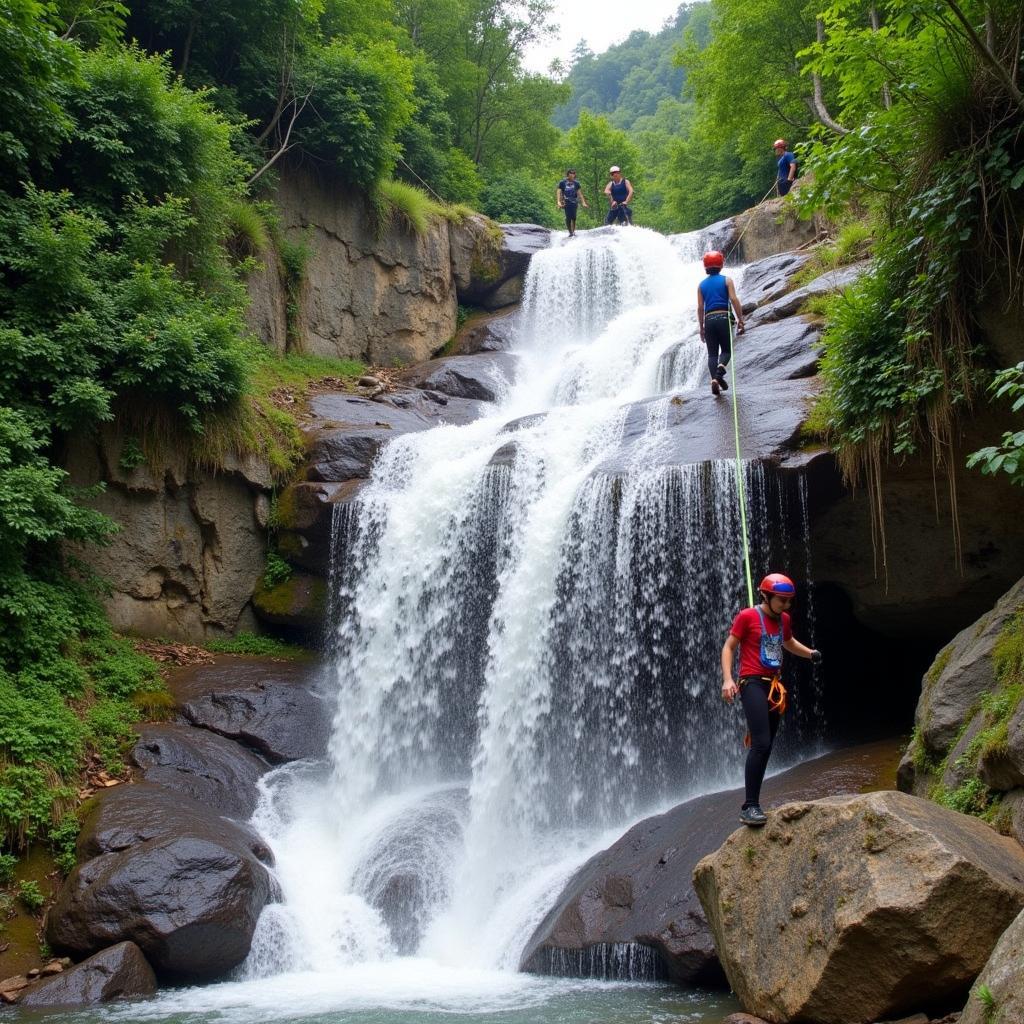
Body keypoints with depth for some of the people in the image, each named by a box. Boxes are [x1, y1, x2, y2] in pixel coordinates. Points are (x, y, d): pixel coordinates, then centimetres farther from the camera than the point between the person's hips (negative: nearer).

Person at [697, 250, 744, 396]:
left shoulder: (701, 285, 11)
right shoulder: (726, 280, 4)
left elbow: (700, 307, 8)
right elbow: (734, 300, -6)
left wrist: (701, 328, 13)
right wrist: (740, 319, -3)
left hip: (709, 320, 2)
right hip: (723, 317, -2)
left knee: (712, 354, 4)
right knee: (726, 350, 9)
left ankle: (714, 379, -14)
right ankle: (720, 368, -21)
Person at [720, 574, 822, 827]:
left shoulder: (783, 618, 13)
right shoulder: (747, 616, -7)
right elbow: (728, 647, -5)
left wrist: (810, 653, 14)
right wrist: (727, 679, -16)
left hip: (774, 686, 8)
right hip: (753, 684, -7)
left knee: (766, 748, 6)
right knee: (761, 744, -20)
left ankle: (753, 803, 12)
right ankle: (750, 806, -20)